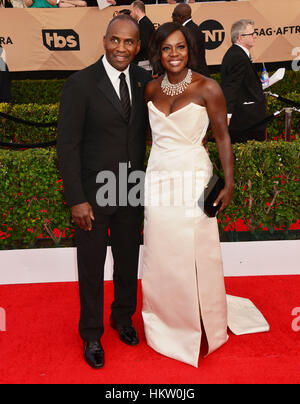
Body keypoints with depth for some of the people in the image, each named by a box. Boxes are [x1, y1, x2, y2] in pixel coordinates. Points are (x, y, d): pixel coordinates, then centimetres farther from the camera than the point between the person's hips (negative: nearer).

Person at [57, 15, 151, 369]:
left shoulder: (144, 80, 1)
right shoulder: (80, 84, -13)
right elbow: (67, 146, -13)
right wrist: (76, 200, -15)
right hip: (94, 193, -4)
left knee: (128, 260, 19)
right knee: (91, 267, 11)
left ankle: (123, 317, 44)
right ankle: (91, 334, 34)